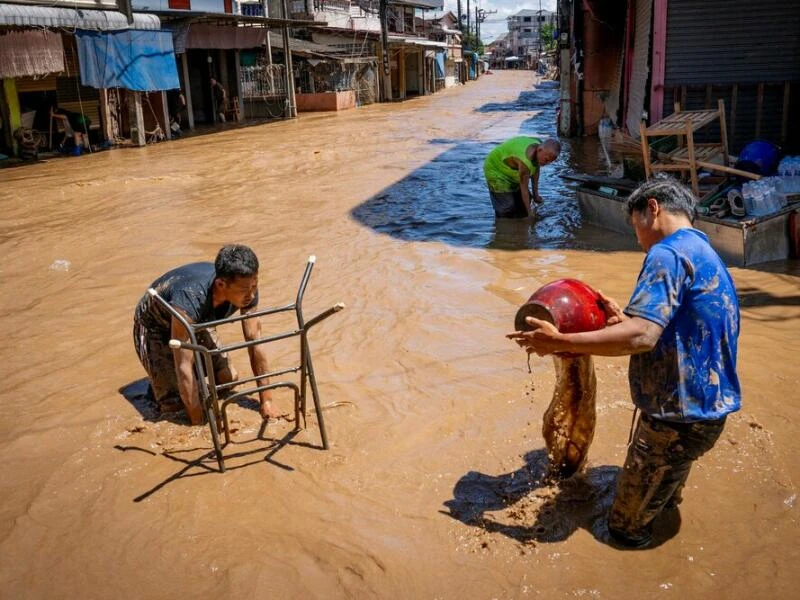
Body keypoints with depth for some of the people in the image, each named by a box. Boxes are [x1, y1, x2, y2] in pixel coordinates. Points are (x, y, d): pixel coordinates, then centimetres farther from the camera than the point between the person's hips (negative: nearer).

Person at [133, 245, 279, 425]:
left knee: (229, 379, 0)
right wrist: (199, 423, -36)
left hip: (195, 323, 5)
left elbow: (255, 343, -19)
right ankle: (159, 378, 17)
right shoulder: (190, 300, -45)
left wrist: (266, 401, -19)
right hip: (155, 327, -5)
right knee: (173, 402, -13)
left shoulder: (247, 290, -28)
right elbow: (184, 369, -40)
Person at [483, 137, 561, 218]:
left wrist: (535, 194, 1)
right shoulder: (525, 159, -41)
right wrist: (530, 212, -28)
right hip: (496, 170, -9)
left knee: (524, 201, 9)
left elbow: (536, 170, -1)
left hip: (513, 173, 9)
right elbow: (524, 188, -33)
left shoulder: (540, 146, -16)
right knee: (507, 207, -14)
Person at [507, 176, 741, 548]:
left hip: (678, 416, -10)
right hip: (706, 409, 10)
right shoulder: (706, 255, 14)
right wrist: (625, 320, 16)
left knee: (627, 525, 13)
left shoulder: (668, 253, -20)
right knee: (662, 496, 36)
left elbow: (641, 336, -31)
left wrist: (558, 342, -25)